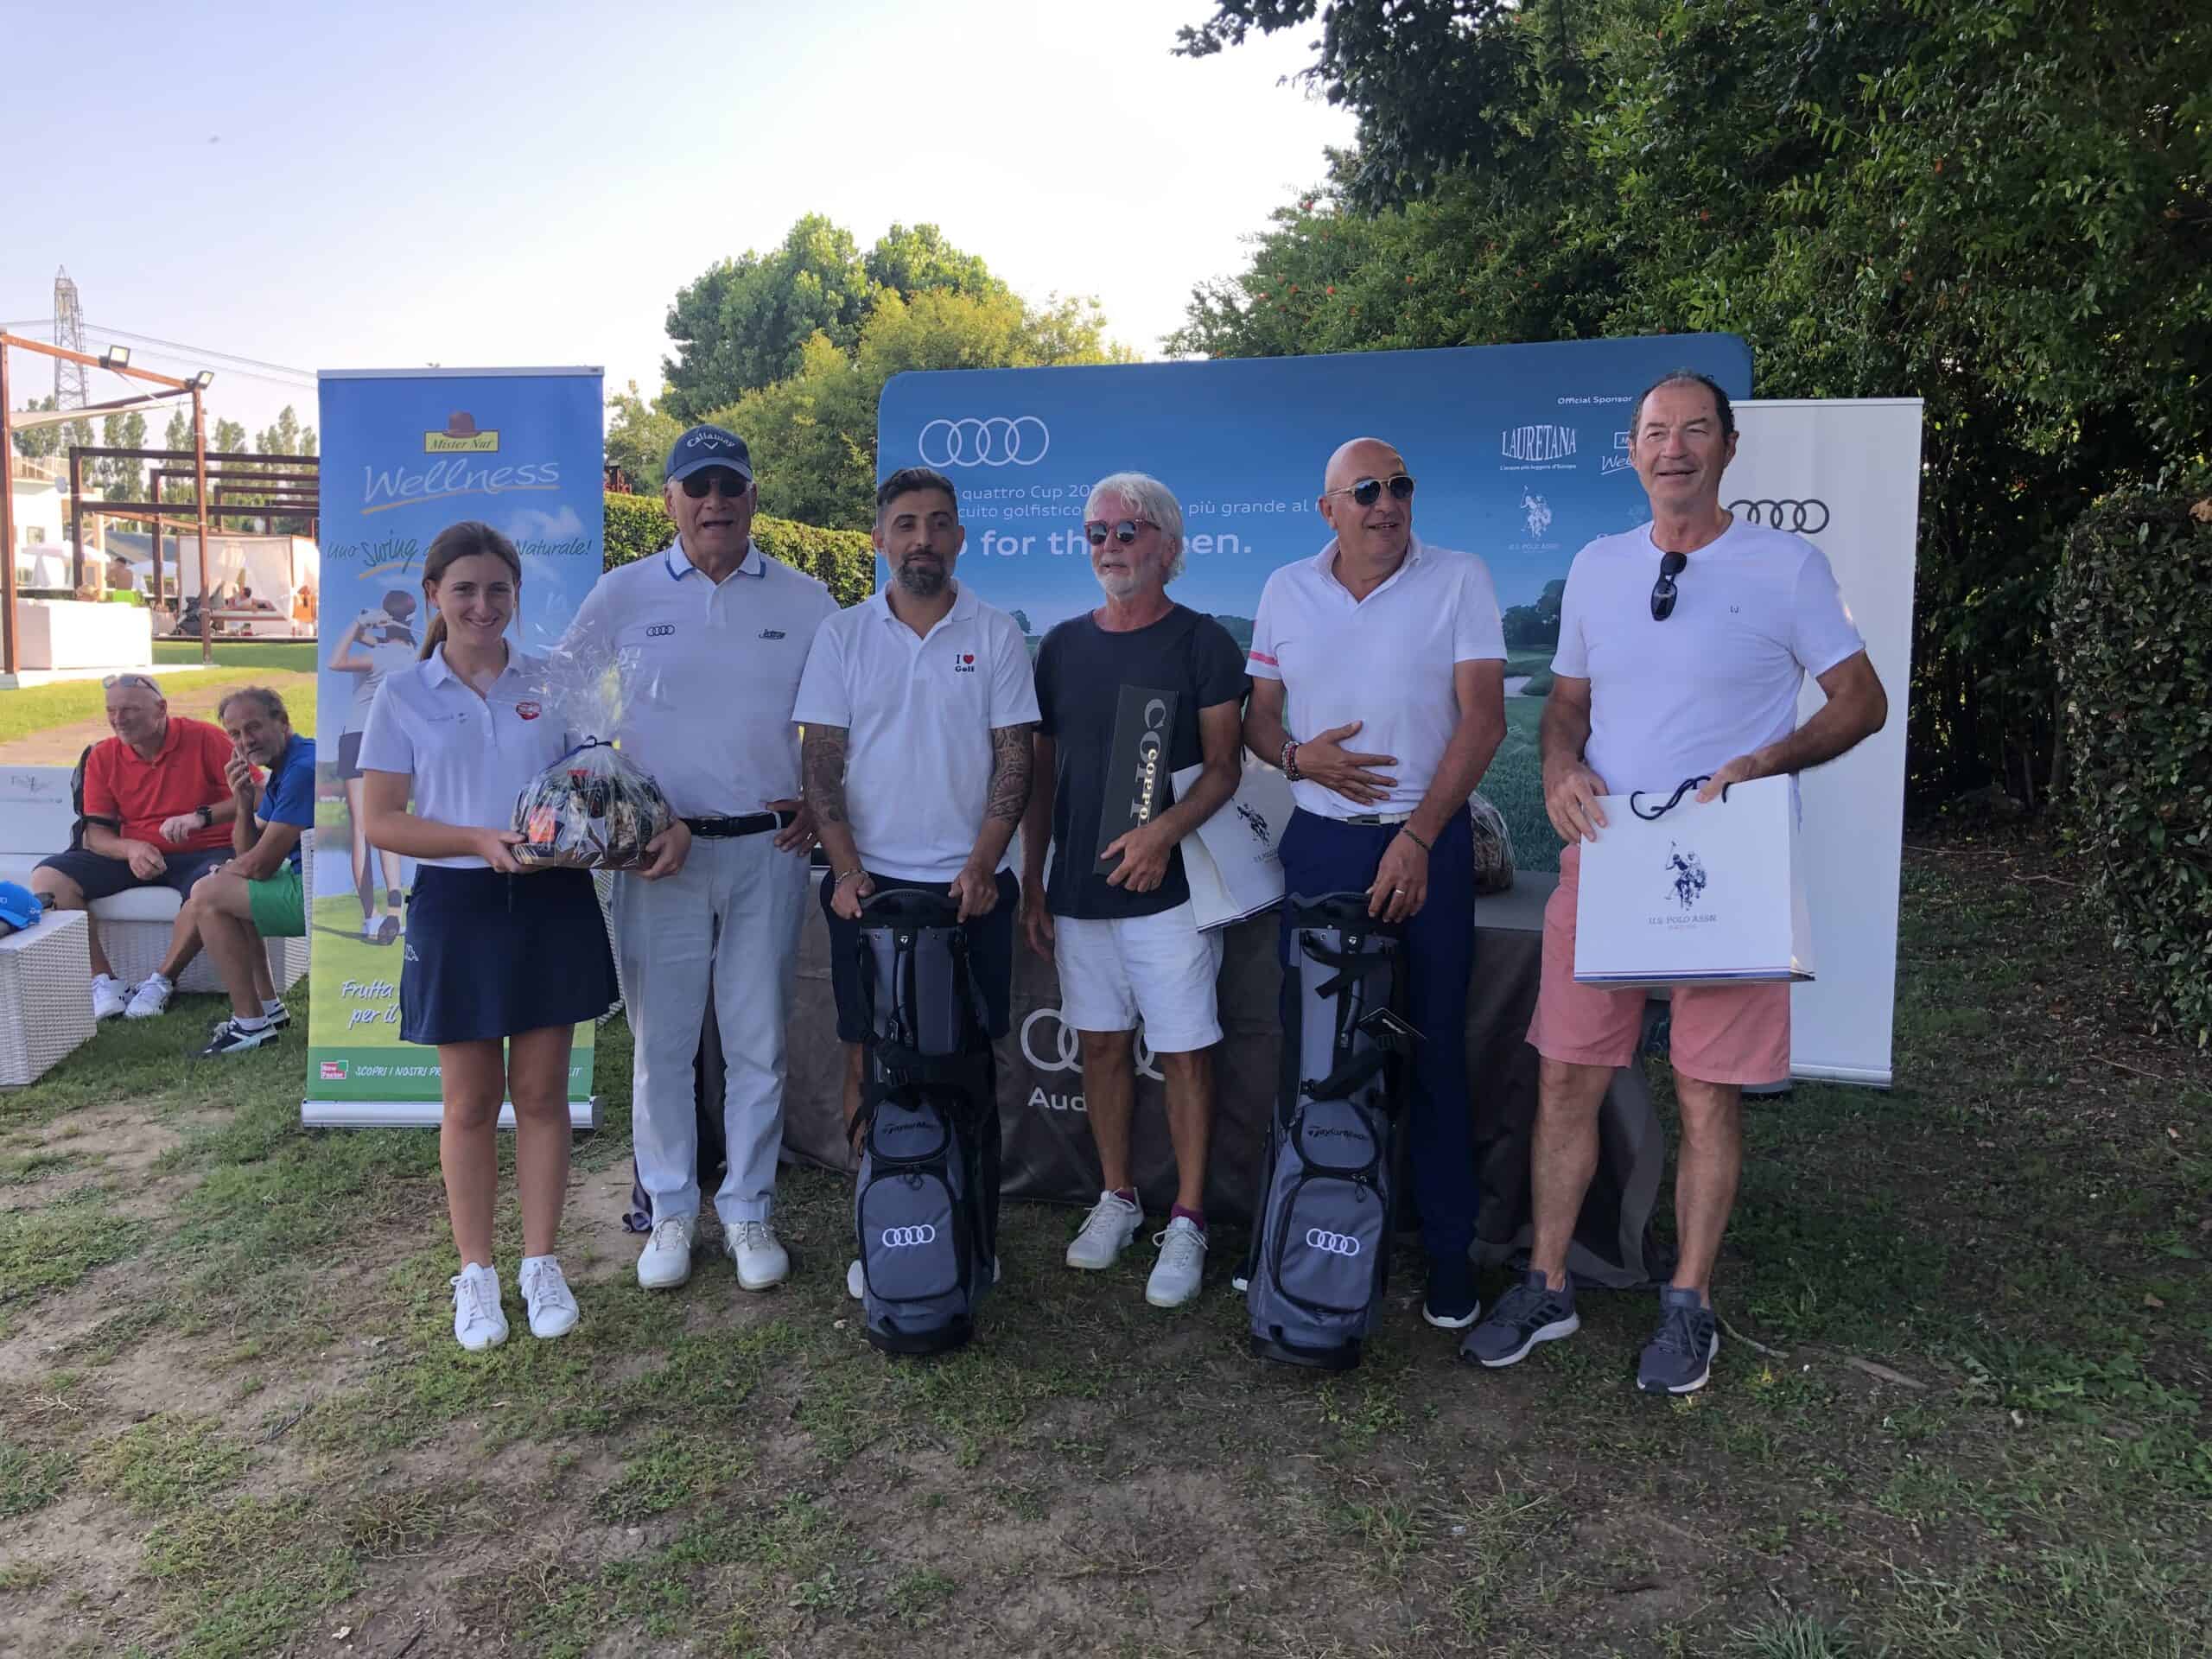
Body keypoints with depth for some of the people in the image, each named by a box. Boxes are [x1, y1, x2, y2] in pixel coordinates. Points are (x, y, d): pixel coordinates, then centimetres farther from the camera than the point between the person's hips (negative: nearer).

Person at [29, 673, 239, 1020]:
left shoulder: (204, 738, -7)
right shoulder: (103, 757, 5)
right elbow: (96, 834, 3)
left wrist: (201, 817, -28)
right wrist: (130, 849, -19)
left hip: (204, 853, -5)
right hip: (134, 857, 5)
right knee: (48, 878, -14)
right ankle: (104, 980, -15)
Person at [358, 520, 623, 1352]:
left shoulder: (552, 685, 5)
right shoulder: (403, 694, 0)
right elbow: (381, 820, -4)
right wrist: (481, 839, -19)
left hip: (551, 903, 1)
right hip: (457, 908, -1)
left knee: (541, 1091, 9)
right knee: (471, 1100, 9)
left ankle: (540, 1262, 23)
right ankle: (476, 1271, 24)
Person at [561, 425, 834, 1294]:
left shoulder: (805, 600, 4)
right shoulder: (623, 595, 3)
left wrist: (818, 806, 1)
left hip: (767, 850, 0)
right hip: (660, 851, 0)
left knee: (757, 1042, 7)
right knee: (661, 1041, 7)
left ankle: (748, 1209, 22)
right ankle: (670, 1212, 23)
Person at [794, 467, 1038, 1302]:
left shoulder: (996, 636, 3)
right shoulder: (842, 636, 6)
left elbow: (1014, 757, 0)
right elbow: (820, 762, 2)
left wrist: (981, 866, -11)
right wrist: (846, 870, -9)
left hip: (969, 884, -1)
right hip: (869, 882, 1)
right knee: (868, 1059, 5)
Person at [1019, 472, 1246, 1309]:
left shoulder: (1201, 642, -2)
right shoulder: (1063, 645, 10)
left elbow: (1224, 767, -6)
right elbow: (1040, 773, 13)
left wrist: (1165, 829, -23)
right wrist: (1032, 885, 9)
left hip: (1168, 889, -4)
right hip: (1078, 891, 4)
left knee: (1183, 1052, 0)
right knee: (1102, 1045, 12)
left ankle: (1187, 1220, 12)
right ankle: (1117, 1198, 27)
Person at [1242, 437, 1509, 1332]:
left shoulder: (1459, 580, -2)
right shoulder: (1286, 590, 7)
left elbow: (1482, 717, -9)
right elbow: (1255, 716, 12)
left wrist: (1418, 839, -17)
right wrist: (1297, 755, -12)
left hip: (1427, 843, -3)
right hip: (1317, 844, 3)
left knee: (1434, 1052, 3)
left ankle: (1449, 1251, 16)